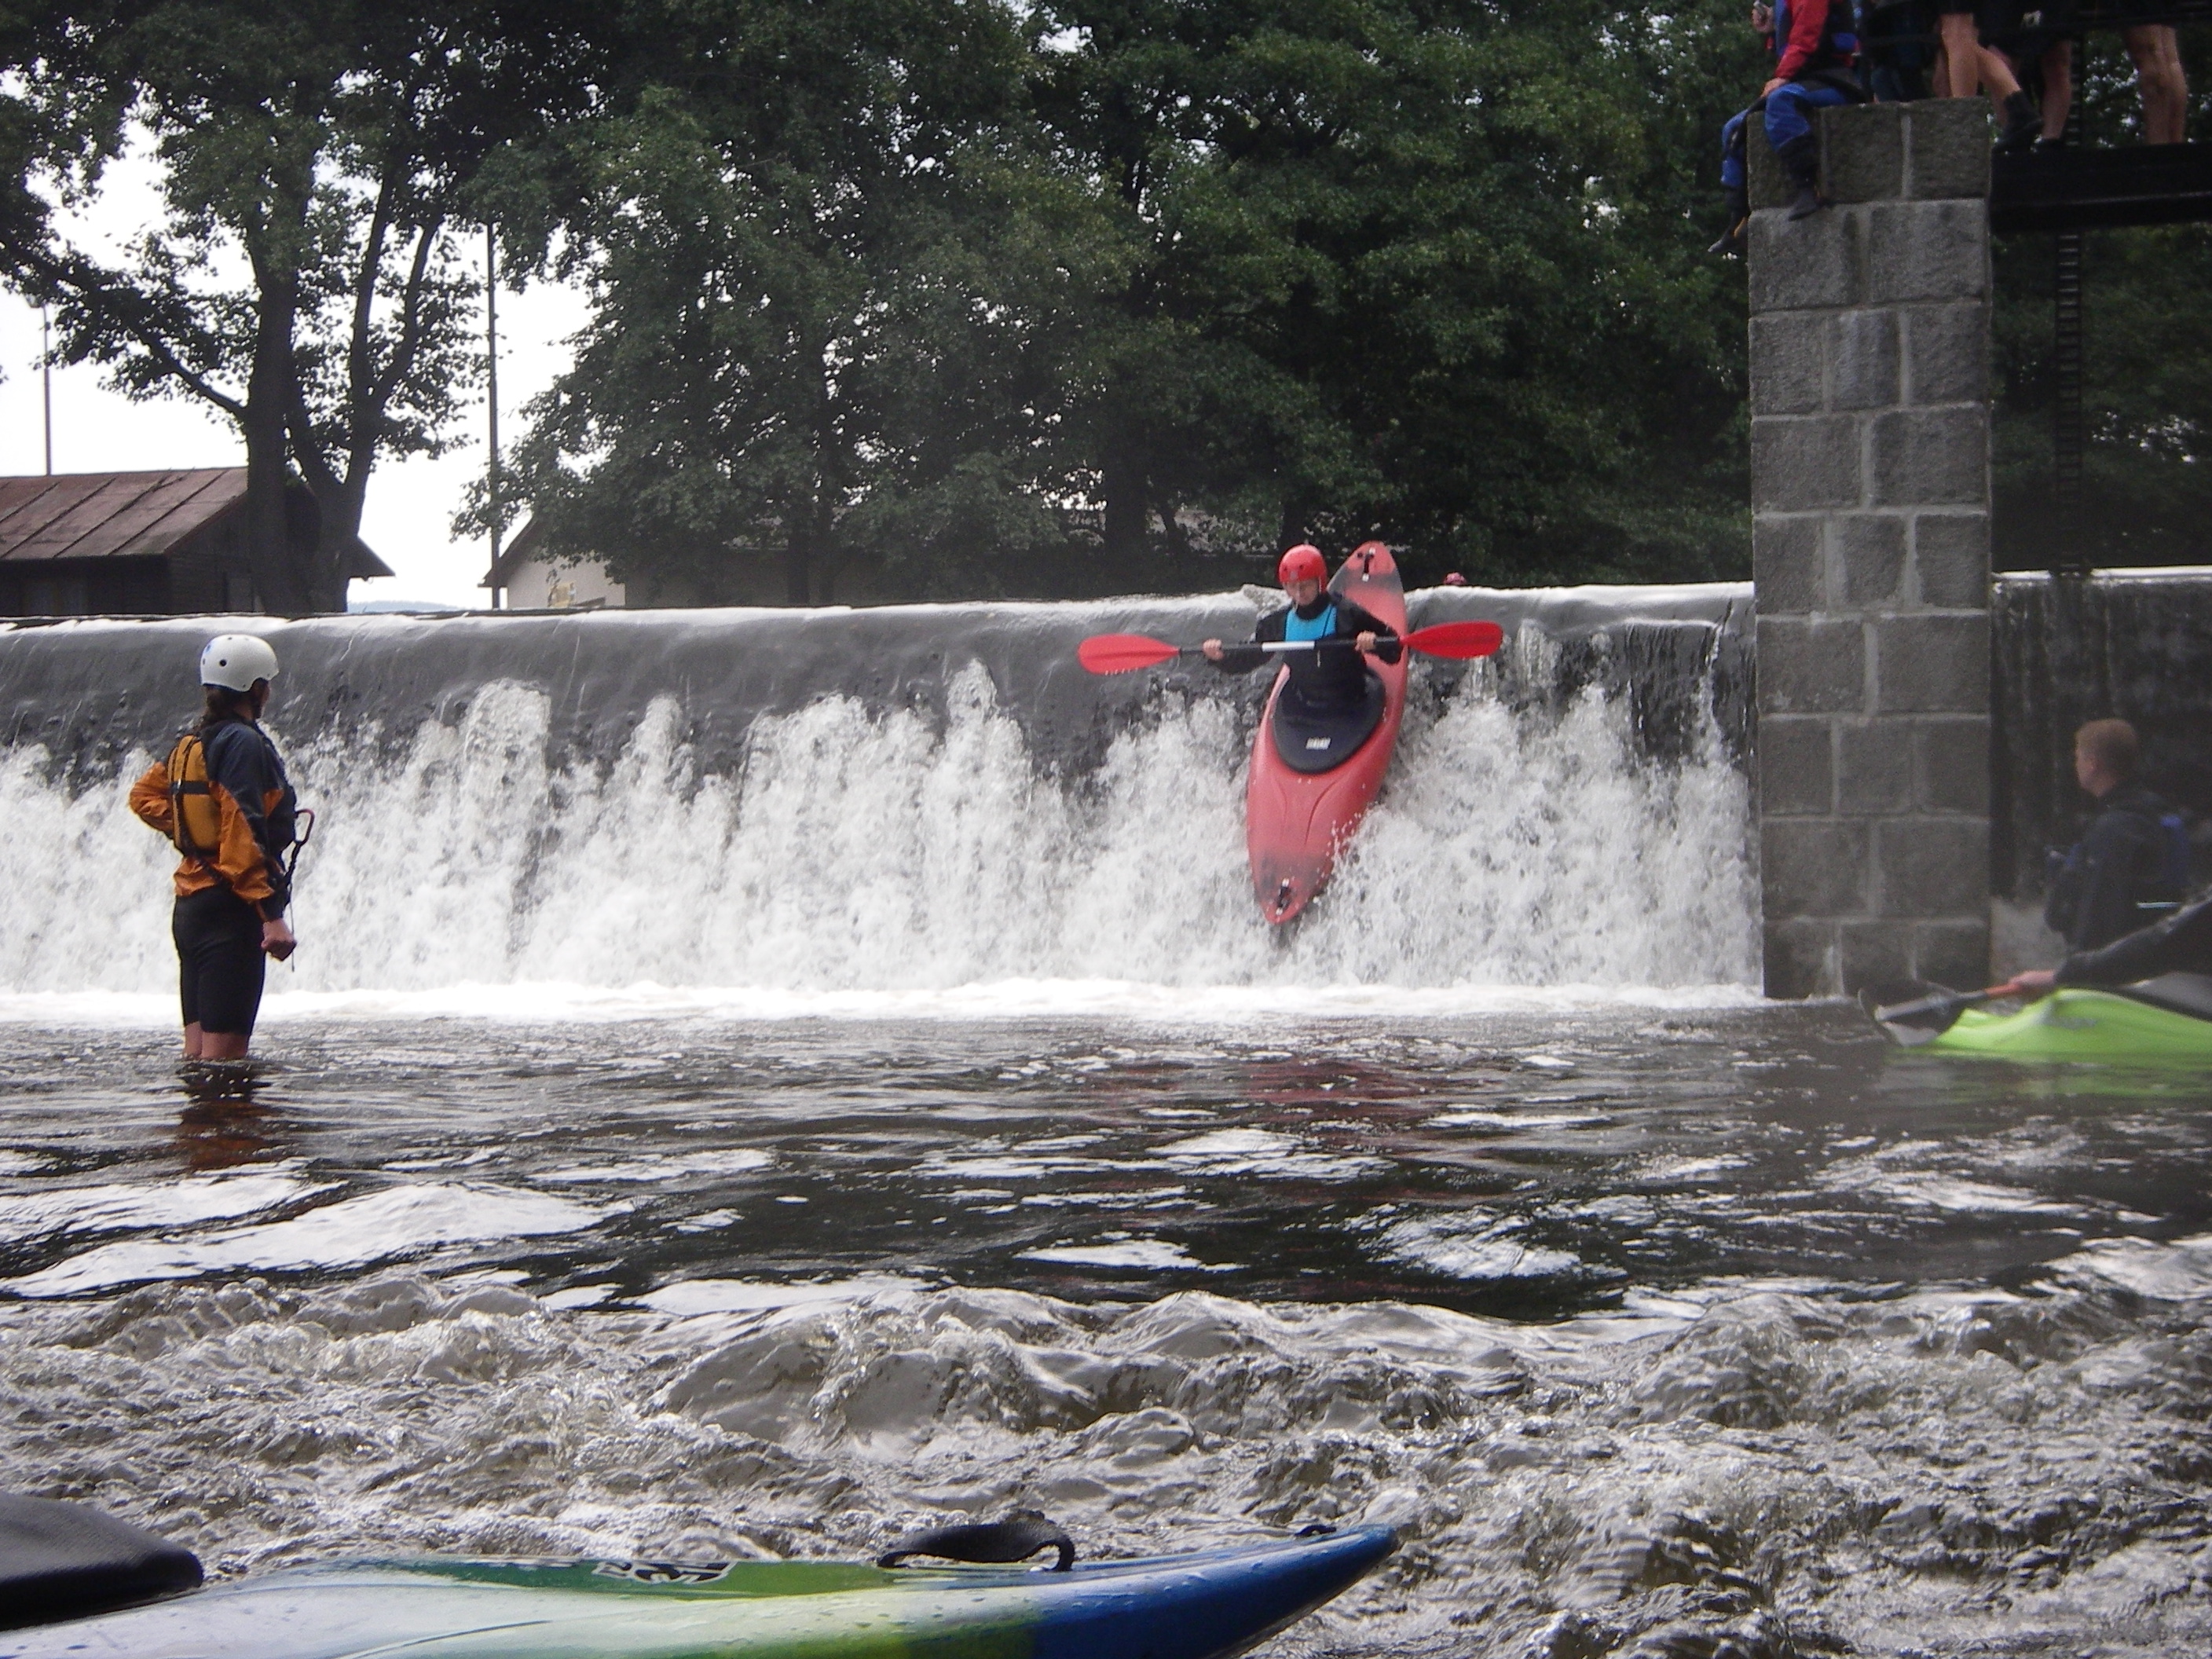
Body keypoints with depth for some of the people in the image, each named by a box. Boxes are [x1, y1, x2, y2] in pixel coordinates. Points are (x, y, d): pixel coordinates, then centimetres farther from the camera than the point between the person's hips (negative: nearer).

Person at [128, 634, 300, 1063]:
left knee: (198, 1052, 10)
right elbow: (243, 835, -20)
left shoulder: (191, 743, 13)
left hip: (189, 906, 9)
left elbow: (144, 795, 28)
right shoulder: (242, 742, -13)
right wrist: (272, 914, -22)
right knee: (224, 1052, -10)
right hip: (229, 912, -9)